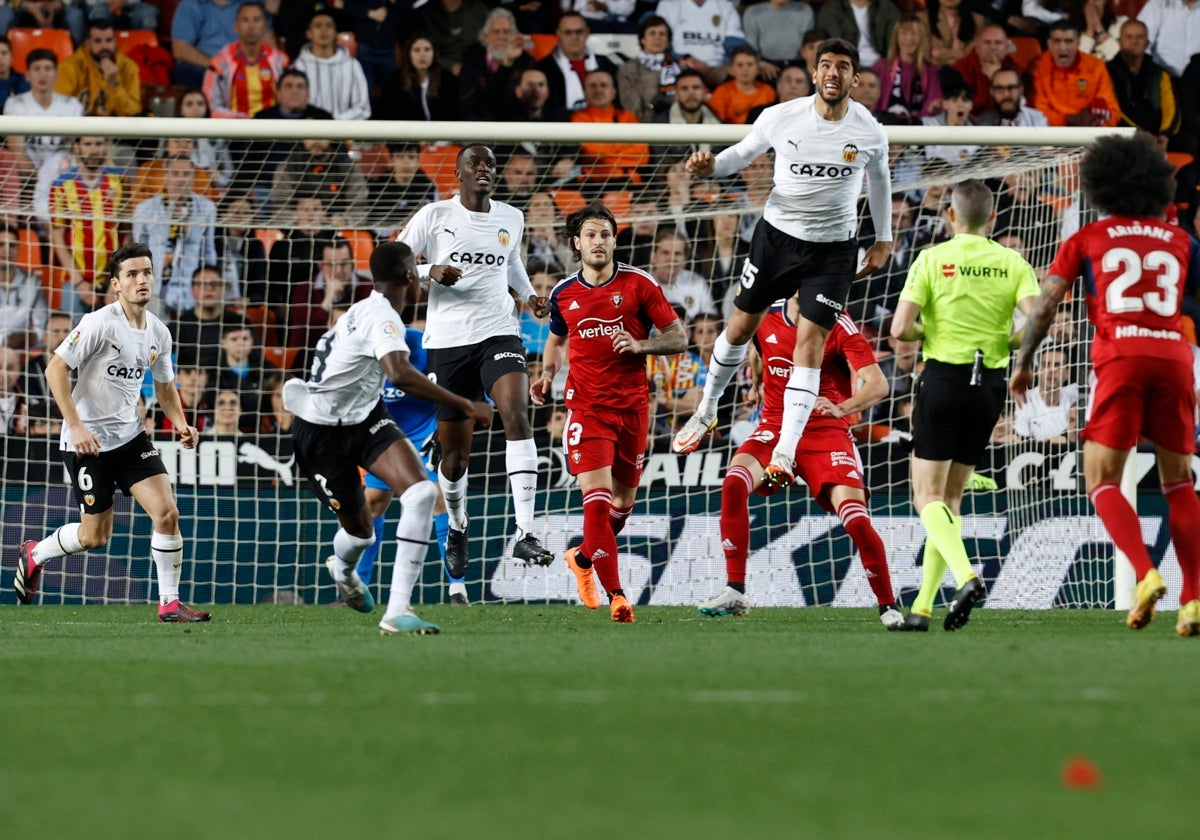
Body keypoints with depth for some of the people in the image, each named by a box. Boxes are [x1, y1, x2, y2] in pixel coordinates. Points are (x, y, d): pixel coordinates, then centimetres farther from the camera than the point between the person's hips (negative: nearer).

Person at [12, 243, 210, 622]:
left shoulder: (158, 333, 4)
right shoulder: (99, 324, -17)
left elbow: (165, 386, 19)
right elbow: (55, 368, -18)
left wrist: (180, 423, 1)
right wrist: (75, 426, -24)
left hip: (131, 435, 5)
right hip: (88, 441, -5)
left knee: (167, 512, -11)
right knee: (95, 536, 3)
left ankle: (170, 602, 0)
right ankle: (34, 554, 32)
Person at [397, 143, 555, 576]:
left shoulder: (511, 219, 9)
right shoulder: (434, 216, -2)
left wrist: (530, 296, 12)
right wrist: (430, 271, -20)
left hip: (498, 333, 1)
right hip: (447, 341, -1)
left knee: (516, 415, -25)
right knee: (455, 454, 5)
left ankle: (524, 533, -31)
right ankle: (457, 526, 38)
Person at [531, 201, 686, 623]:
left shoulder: (639, 284, -2)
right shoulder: (563, 294, 5)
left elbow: (678, 338, 0)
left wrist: (640, 345, -18)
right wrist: (547, 374, 6)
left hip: (632, 405, 1)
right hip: (586, 405, -1)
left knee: (624, 500, 11)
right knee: (596, 497, -17)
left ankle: (583, 558, 40)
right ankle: (615, 594, -19)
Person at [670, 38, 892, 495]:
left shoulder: (870, 132, -9)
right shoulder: (780, 118, -11)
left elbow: (879, 178, 11)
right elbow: (745, 151, 6)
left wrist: (884, 238, 17)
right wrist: (711, 165, -15)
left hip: (833, 247, -1)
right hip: (776, 234, 1)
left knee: (809, 344, -10)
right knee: (740, 327, 10)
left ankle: (784, 457, -13)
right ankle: (706, 412, 36)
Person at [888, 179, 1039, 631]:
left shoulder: (932, 259, -5)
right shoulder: (1013, 263, 3)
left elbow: (900, 329, -11)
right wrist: (1007, 342, 10)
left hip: (943, 378, -4)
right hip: (990, 384, 4)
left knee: (928, 497, 0)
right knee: (950, 497, 13)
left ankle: (965, 576, -27)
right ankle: (922, 607, 9)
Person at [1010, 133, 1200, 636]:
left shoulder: (1089, 239, 13)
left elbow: (1046, 301, 6)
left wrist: (1023, 363, 14)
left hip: (1121, 357, -3)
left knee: (1102, 482, 0)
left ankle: (1145, 573, -23)